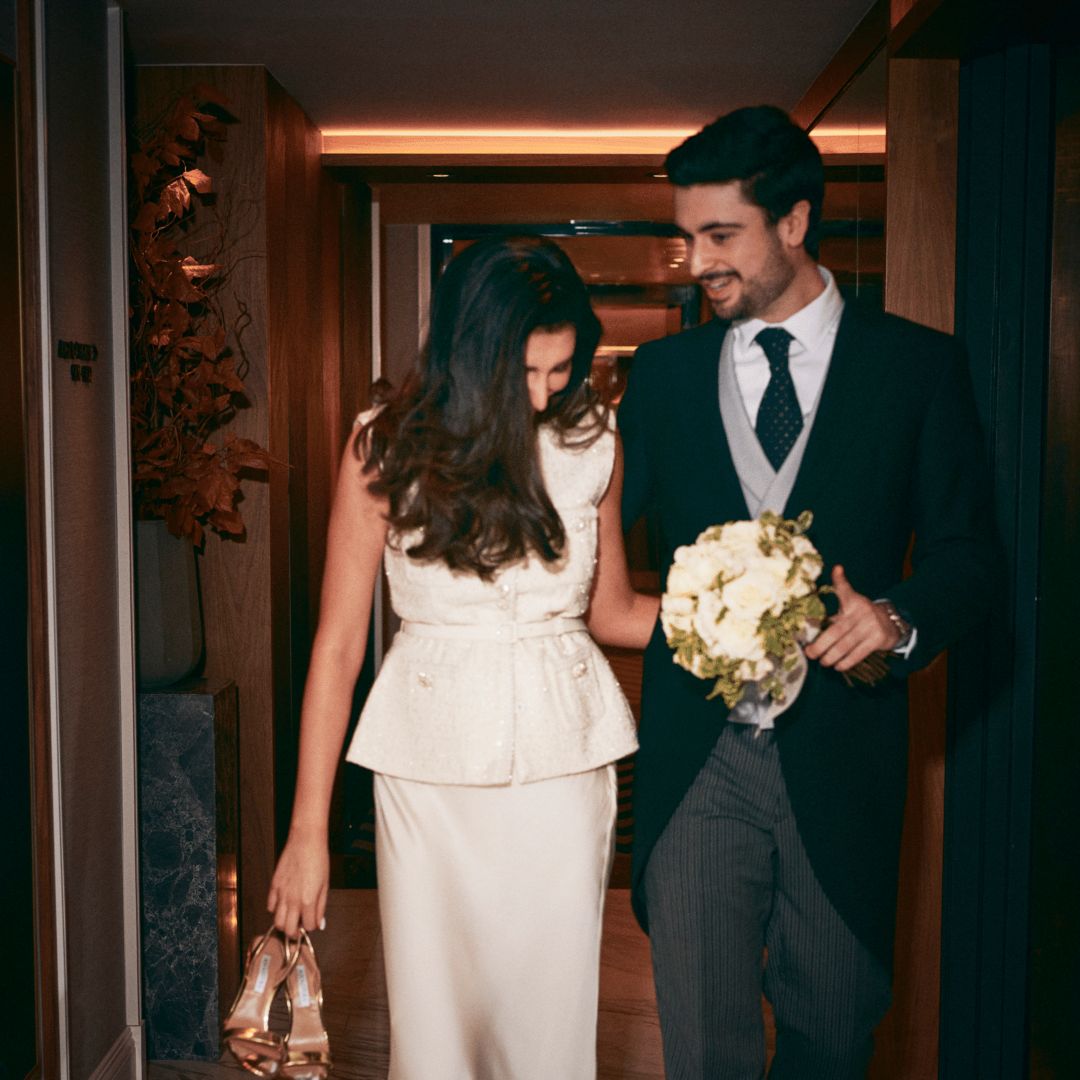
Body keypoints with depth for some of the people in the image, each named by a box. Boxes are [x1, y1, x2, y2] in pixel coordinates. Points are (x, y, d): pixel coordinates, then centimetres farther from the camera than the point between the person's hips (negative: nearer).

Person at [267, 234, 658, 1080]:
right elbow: (338, 644, -4)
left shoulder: (594, 442, -1)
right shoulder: (387, 448, -7)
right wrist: (308, 832, -4)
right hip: (429, 763, -1)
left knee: (552, 1010, 7)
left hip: (563, 756, 1)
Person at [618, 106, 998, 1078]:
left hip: (840, 752, 0)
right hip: (698, 754, 1)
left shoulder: (919, 365, 1)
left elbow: (967, 552, 1)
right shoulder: (662, 373, 8)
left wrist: (899, 615, -18)